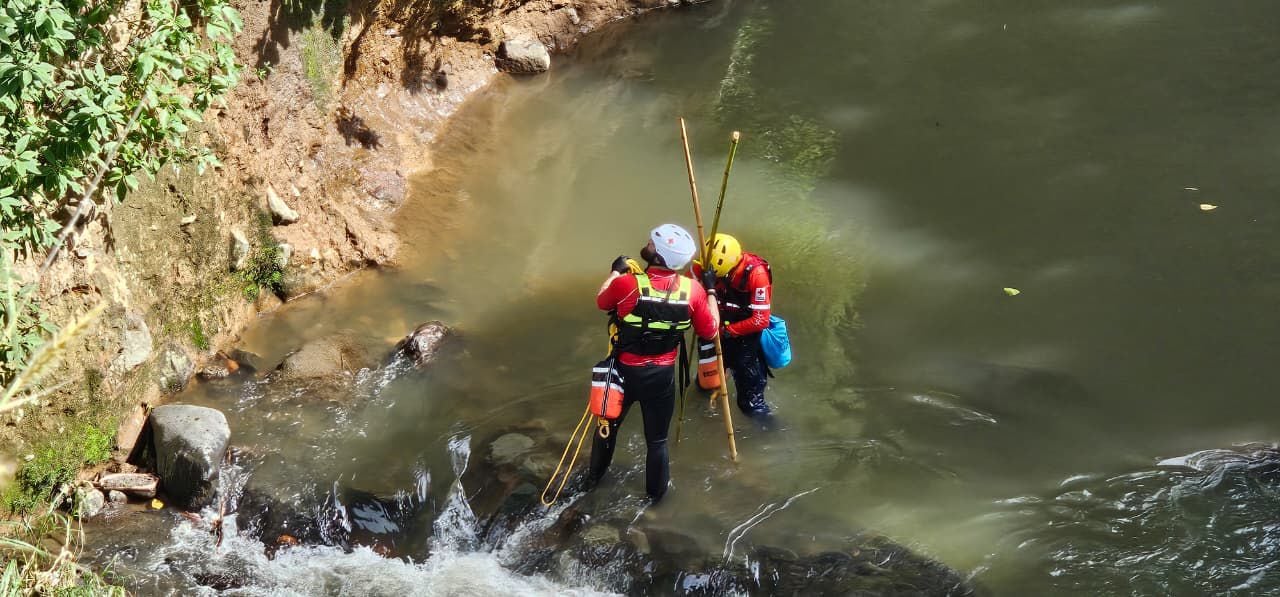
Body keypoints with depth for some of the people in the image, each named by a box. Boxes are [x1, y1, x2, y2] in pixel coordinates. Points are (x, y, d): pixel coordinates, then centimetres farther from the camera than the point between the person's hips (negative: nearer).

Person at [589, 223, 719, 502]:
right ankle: (656, 491, 38)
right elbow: (709, 331, -4)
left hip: (624, 371, 0)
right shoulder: (692, 289, -19)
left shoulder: (626, 283, -24)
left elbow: (602, 302, 0)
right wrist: (710, 292, 8)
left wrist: (616, 271, 17)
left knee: (609, 423, 26)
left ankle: (595, 474, 47)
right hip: (662, 375, 1)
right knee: (657, 438, 20)